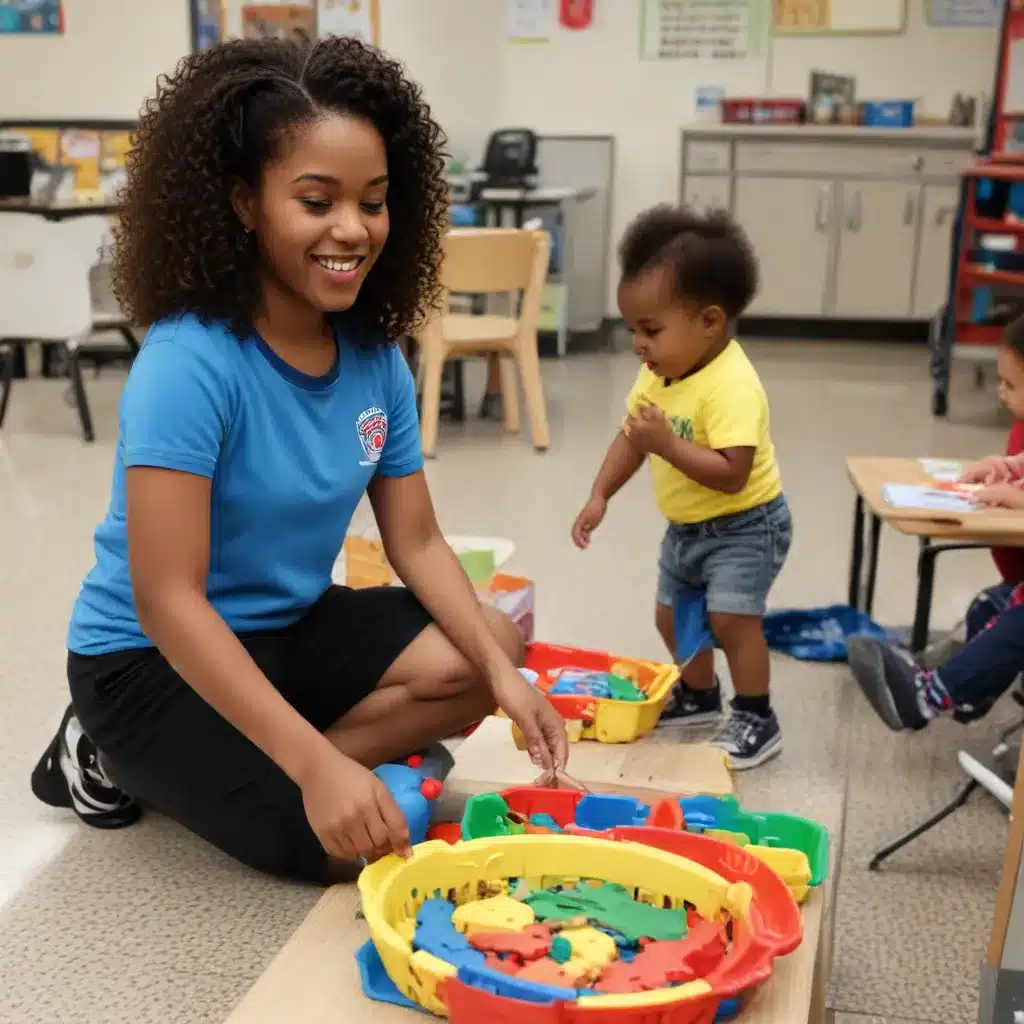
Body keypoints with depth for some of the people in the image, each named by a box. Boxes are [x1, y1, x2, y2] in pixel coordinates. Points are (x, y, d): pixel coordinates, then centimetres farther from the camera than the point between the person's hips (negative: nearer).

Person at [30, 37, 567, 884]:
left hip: (293, 628, 7)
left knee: (487, 655, -9)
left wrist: (501, 671, -18)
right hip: (151, 659, -7)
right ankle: (125, 763, 2)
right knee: (344, 837, -21)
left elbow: (417, 543, -1)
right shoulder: (190, 364, -27)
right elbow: (168, 602, -29)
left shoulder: (375, 356, -6)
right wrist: (317, 765, -35)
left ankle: (260, 757, -4)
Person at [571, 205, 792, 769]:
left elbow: (731, 473, -37)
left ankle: (757, 719, 2)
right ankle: (699, 693, 40)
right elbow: (630, 437, 5)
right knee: (671, 614, 17)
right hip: (686, 527, 9)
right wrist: (599, 496, -3)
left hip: (744, 525, -9)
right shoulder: (659, 374, -4)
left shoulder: (731, 385, -31)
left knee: (731, 616, -16)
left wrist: (667, 444, -40)